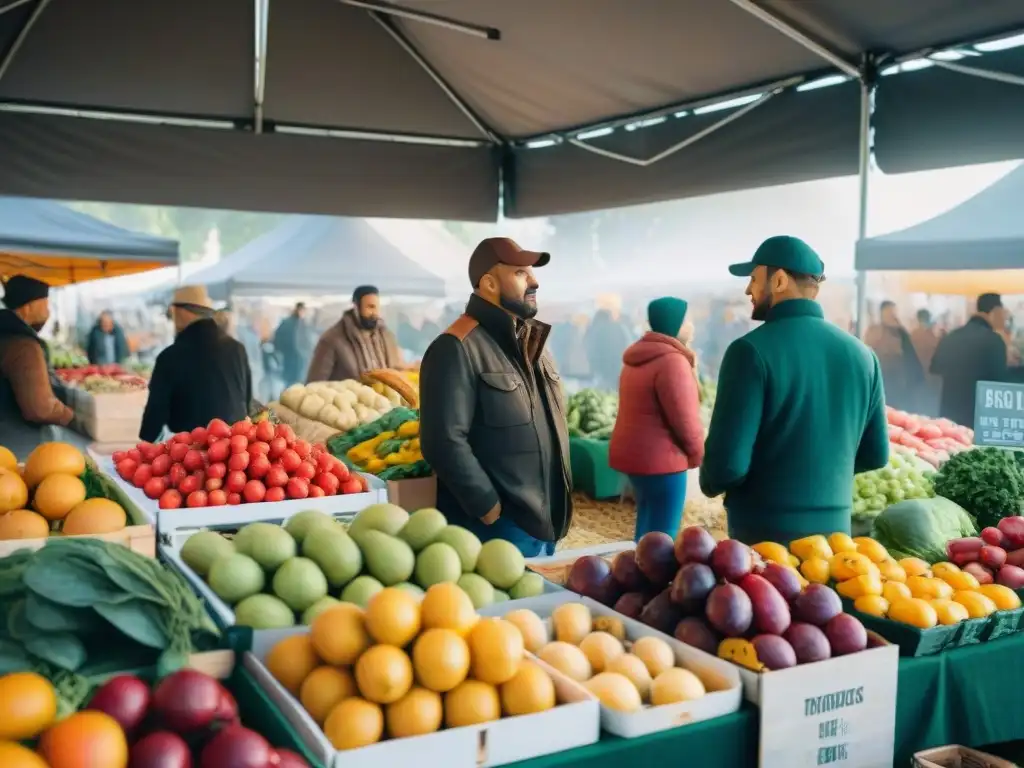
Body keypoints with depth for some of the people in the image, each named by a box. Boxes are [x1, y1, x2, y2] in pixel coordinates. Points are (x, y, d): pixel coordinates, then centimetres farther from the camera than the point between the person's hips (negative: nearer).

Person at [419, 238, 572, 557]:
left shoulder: (532, 340, 14)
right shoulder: (458, 349, -16)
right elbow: (445, 441, -22)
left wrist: (558, 508, 13)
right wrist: (492, 511, -18)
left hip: (543, 522, 8)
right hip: (496, 530, -8)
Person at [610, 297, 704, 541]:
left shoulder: (638, 357, 13)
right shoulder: (672, 360, -17)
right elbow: (685, 419, -17)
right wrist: (698, 454, -3)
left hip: (633, 452, 10)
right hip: (659, 458, -10)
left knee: (648, 525, 20)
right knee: (661, 536, -3)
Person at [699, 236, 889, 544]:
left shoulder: (752, 350, -15)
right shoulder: (861, 354, 2)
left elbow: (727, 462, -20)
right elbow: (875, 455, 10)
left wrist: (711, 483, 3)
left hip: (762, 534, -5)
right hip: (833, 530, 5)